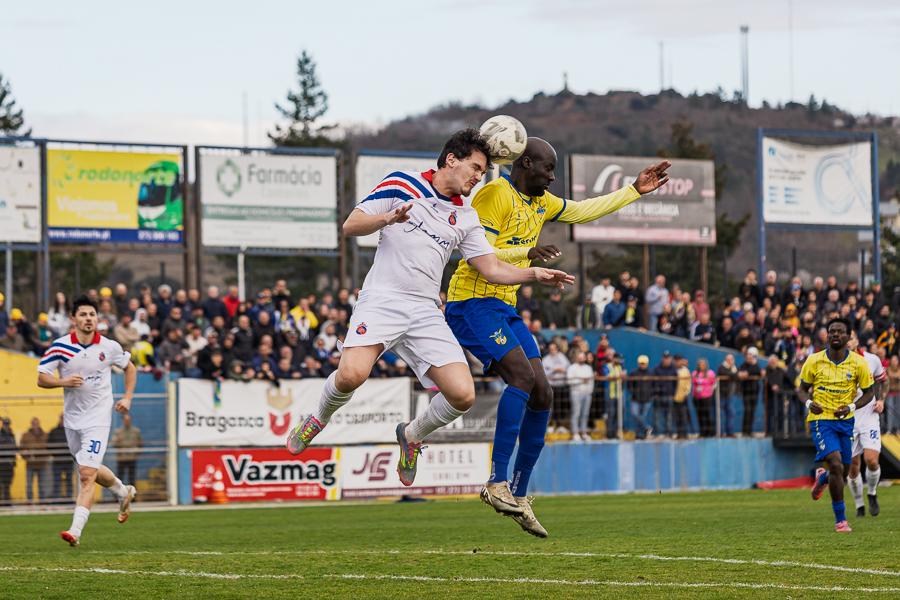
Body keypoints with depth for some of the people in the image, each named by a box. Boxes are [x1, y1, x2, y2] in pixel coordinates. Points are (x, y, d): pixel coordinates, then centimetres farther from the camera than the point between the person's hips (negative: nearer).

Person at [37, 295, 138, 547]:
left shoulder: (109, 347, -5)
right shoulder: (60, 346, -6)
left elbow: (130, 367, 14)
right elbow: (41, 379, -5)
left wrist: (127, 397, 3)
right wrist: (63, 381, -23)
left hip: (98, 418, -3)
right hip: (72, 418, 3)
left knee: (86, 474, -15)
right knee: (89, 471, 19)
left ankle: (76, 530, -17)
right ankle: (124, 491, 48)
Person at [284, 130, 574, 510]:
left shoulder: (465, 217, 17)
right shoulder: (401, 185, 3)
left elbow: (492, 269, 16)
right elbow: (350, 225, 0)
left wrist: (533, 274, 0)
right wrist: (388, 219, -19)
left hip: (427, 312, 5)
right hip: (382, 300, -5)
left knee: (463, 395, -12)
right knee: (352, 375, -30)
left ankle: (413, 435, 20)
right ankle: (318, 421, 6)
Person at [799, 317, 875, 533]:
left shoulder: (858, 363, -5)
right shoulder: (814, 361, -5)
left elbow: (869, 392, 5)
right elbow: (802, 389, 6)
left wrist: (851, 407, -14)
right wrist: (809, 403, -17)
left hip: (845, 421, 3)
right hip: (820, 419, -3)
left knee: (843, 472, 8)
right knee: (836, 466, -19)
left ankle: (822, 478, 48)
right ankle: (840, 519, -8)